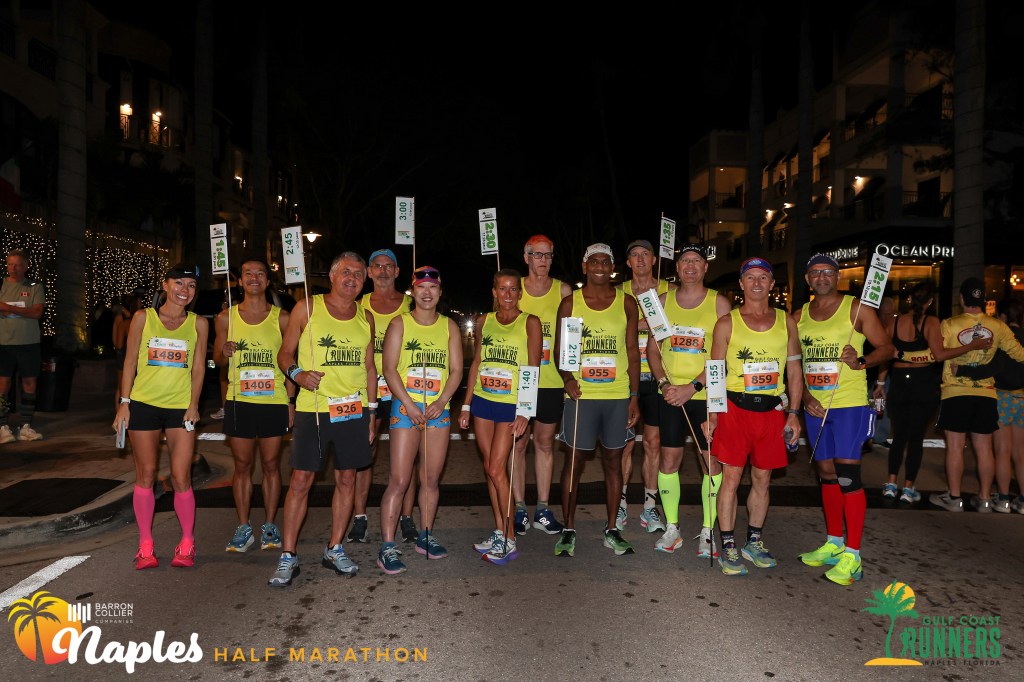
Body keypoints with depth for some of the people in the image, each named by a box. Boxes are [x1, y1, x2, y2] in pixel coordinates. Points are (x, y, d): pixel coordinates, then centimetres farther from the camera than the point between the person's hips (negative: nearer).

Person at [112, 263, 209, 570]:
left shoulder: (198, 323, 4)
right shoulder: (143, 318, 4)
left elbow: (198, 368, 5)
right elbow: (130, 363, 5)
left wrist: (193, 405, -4)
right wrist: (124, 402, 0)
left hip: (181, 407, 0)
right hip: (144, 404, 0)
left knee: (181, 478, -2)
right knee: (145, 476, 6)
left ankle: (187, 544, 13)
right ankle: (146, 545, 18)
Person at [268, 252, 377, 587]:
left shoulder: (365, 317, 10)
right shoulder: (307, 308, -1)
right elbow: (285, 353, 3)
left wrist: (371, 411, 11)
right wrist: (296, 373, -18)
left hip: (354, 409, 4)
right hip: (313, 408, -3)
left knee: (347, 479, 8)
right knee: (300, 481, -1)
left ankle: (334, 549, 22)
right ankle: (288, 556, 11)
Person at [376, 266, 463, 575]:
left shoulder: (449, 326, 9)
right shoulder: (399, 324, 1)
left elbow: (456, 369, 6)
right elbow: (389, 368, -5)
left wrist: (441, 401, -9)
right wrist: (409, 404, -15)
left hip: (438, 409, 3)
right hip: (405, 407, -3)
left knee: (431, 478, 11)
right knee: (398, 480, -6)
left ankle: (425, 536, 25)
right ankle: (387, 546, 0)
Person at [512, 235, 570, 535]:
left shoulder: (563, 290, 5)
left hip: (551, 379, 1)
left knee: (545, 443, 9)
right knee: (518, 442, 4)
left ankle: (543, 509, 18)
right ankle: (519, 508, 14)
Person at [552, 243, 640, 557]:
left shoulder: (626, 303, 7)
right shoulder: (570, 303, 4)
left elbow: (633, 351, 7)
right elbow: (560, 347, 3)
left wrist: (634, 396, 2)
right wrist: (567, 378, -16)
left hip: (618, 395, 2)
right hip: (581, 393, -1)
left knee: (613, 461, 9)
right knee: (574, 461, 4)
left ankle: (612, 531, 22)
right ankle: (568, 530, 16)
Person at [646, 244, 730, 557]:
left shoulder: (719, 303, -1)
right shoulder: (664, 301, 8)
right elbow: (653, 349, 8)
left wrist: (692, 386, -15)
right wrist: (664, 383, -7)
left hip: (707, 394, -2)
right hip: (670, 395, 2)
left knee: (712, 462, 0)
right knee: (668, 460, 5)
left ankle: (707, 532, 13)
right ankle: (672, 529, 19)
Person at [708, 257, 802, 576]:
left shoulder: (786, 322, 8)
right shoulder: (727, 323, 1)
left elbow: (794, 371, 10)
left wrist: (793, 413, 3)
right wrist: (711, 414, -7)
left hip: (772, 410, 3)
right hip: (735, 407, -3)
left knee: (762, 479, 11)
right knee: (731, 478, -1)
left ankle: (754, 542, 25)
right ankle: (728, 547, 9)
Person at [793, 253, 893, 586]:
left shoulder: (857, 308, -2)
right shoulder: (799, 316, 11)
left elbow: (886, 347, -3)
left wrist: (860, 361, -22)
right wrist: (806, 397, -1)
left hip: (850, 403, -5)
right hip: (816, 406, 5)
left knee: (848, 474, -9)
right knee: (827, 474, 13)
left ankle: (852, 556, -2)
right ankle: (834, 543, 26)